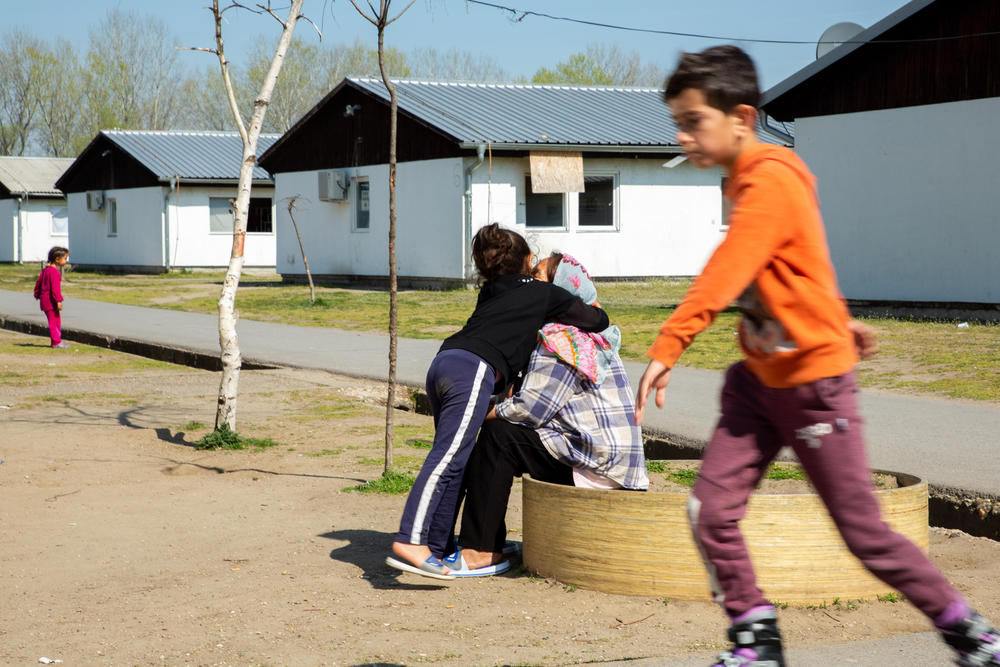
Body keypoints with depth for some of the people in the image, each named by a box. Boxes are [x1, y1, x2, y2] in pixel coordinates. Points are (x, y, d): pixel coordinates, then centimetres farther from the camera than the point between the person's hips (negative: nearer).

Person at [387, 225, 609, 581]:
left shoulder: (490, 294, 31)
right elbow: (599, 321, 24)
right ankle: (410, 542, -29)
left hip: (443, 361, 7)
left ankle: (439, 545, 10)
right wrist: (593, 311, 44)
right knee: (447, 457, -17)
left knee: (452, 458, 12)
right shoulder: (545, 293, 16)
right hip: (473, 369, -7)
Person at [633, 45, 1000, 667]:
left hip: (814, 382, -8)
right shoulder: (750, 179, 7)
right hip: (759, 378, 8)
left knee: (866, 534, 1)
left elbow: (722, 278, -33)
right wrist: (840, 321, 33)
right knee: (710, 511, -5)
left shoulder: (769, 182, -21)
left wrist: (665, 352, -40)